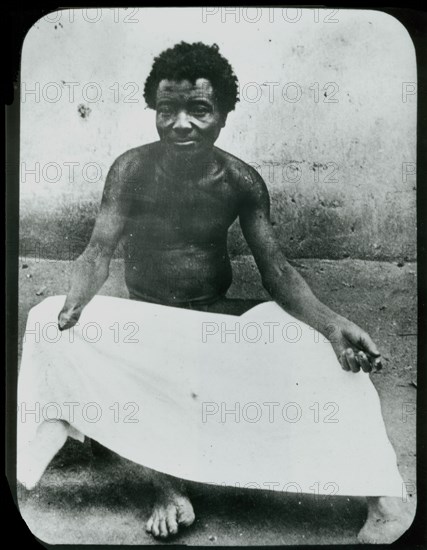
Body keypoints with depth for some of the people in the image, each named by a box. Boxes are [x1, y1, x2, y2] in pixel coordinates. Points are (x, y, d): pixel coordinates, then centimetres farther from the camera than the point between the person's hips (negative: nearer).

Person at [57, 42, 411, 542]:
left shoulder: (241, 182, -9)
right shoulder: (131, 171, -11)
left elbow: (276, 269, -11)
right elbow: (100, 250, -13)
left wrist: (330, 323, -30)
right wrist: (74, 304, -37)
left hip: (218, 312, 0)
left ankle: (376, 489, -11)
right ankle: (167, 487, -18)